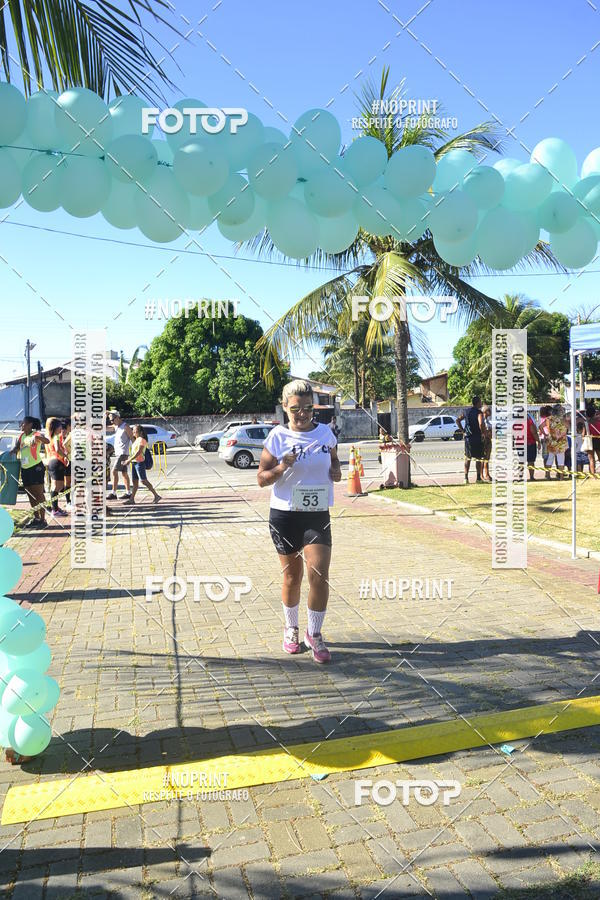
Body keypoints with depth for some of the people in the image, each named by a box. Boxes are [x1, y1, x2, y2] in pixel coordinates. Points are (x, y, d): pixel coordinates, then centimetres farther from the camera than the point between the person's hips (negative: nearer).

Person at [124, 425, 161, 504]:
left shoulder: (141, 440, -13)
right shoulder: (136, 440, 16)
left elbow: (139, 452, -21)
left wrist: (129, 460, -21)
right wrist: (129, 457, 8)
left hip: (140, 462, -9)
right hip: (134, 462, 10)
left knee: (143, 481, -11)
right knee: (135, 481, 10)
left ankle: (156, 495, -8)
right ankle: (132, 499, 13)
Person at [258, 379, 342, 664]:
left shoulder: (325, 432, 2)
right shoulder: (278, 436, -4)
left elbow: (334, 459, 20)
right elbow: (261, 478, -2)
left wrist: (336, 471, -3)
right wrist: (281, 468, -21)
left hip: (318, 515, 1)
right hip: (285, 515, -1)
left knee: (319, 575, -10)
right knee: (292, 576, 11)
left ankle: (314, 635, 11)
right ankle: (291, 628, 35)